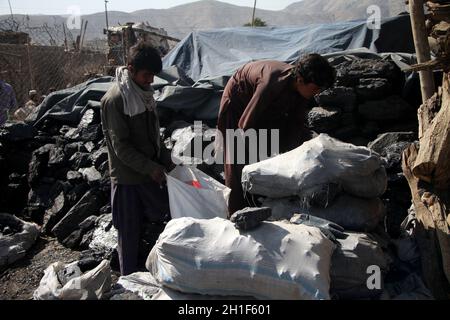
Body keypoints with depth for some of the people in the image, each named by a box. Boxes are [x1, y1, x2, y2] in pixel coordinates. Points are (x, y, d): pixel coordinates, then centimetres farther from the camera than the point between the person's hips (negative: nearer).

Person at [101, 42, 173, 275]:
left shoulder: (144, 92, 7)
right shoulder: (114, 100, -18)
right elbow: (121, 146, -19)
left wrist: (166, 162, 6)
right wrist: (150, 167, -21)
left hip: (151, 172, 8)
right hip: (128, 177, -7)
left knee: (166, 215, 12)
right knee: (130, 231, 5)